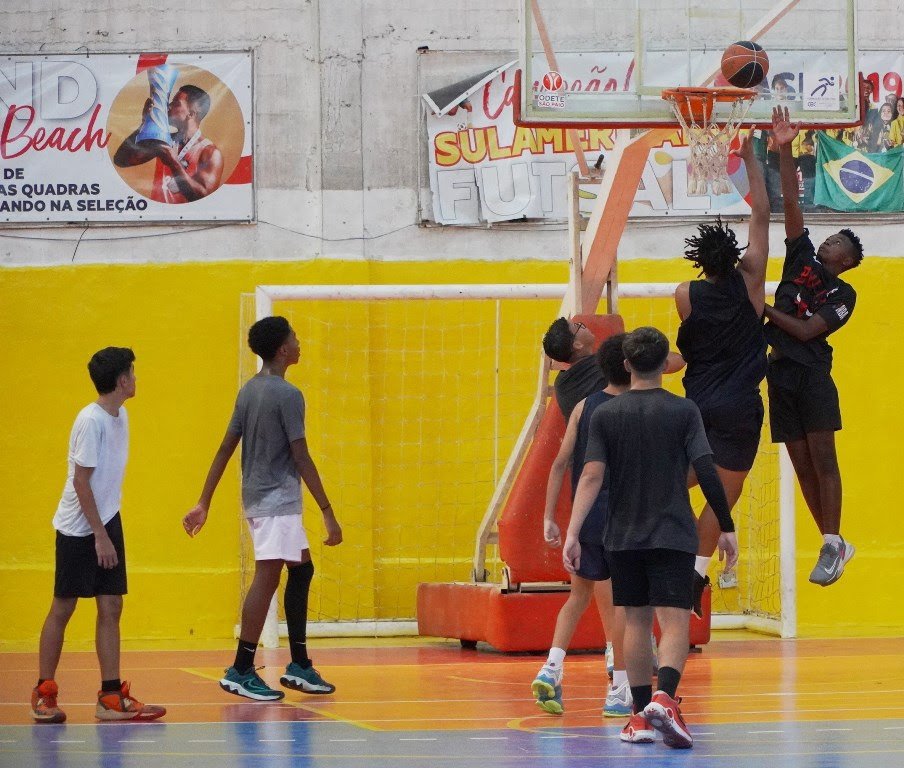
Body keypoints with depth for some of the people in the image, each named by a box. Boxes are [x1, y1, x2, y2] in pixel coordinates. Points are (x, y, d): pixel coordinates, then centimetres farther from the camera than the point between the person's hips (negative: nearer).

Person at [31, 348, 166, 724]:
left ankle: (111, 696, 3)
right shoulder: (90, 421, -18)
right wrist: (100, 536, -17)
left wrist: (108, 531, 12)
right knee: (62, 608, 0)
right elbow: (81, 481, -18)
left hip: (107, 524, 8)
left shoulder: (120, 416, 7)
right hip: (78, 529, -8)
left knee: (110, 608, 3)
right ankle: (43, 694, 10)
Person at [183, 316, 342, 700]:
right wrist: (328, 513, -17)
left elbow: (225, 449, 12)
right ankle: (241, 671, -12)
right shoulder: (287, 395, -14)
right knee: (267, 577, -10)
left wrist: (204, 503, 14)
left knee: (301, 570, 16)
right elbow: (301, 458, -18)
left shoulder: (249, 390, 11)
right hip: (277, 498, -10)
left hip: (257, 496, 10)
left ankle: (299, 666, 18)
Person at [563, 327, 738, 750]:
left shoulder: (605, 414, 1)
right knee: (675, 623, -6)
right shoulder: (684, 411, -3)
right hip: (673, 536, -2)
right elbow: (707, 472, -7)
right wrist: (727, 528, 0)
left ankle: (641, 715, 14)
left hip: (624, 537, 2)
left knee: (636, 622, 12)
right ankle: (664, 696, -29)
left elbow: (592, 476, -7)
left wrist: (572, 533, -9)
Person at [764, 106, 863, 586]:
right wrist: (785, 150, -3)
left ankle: (832, 547, -12)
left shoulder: (844, 295, 1)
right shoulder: (802, 257, 13)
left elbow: (806, 330, -10)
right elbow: (791, 203, 6)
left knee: (822, 458, -9)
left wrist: (764, 309, -8)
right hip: (781, 372, 5)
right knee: (802, 464, 5)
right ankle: (834, 544, 11)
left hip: (812, 373, -5)